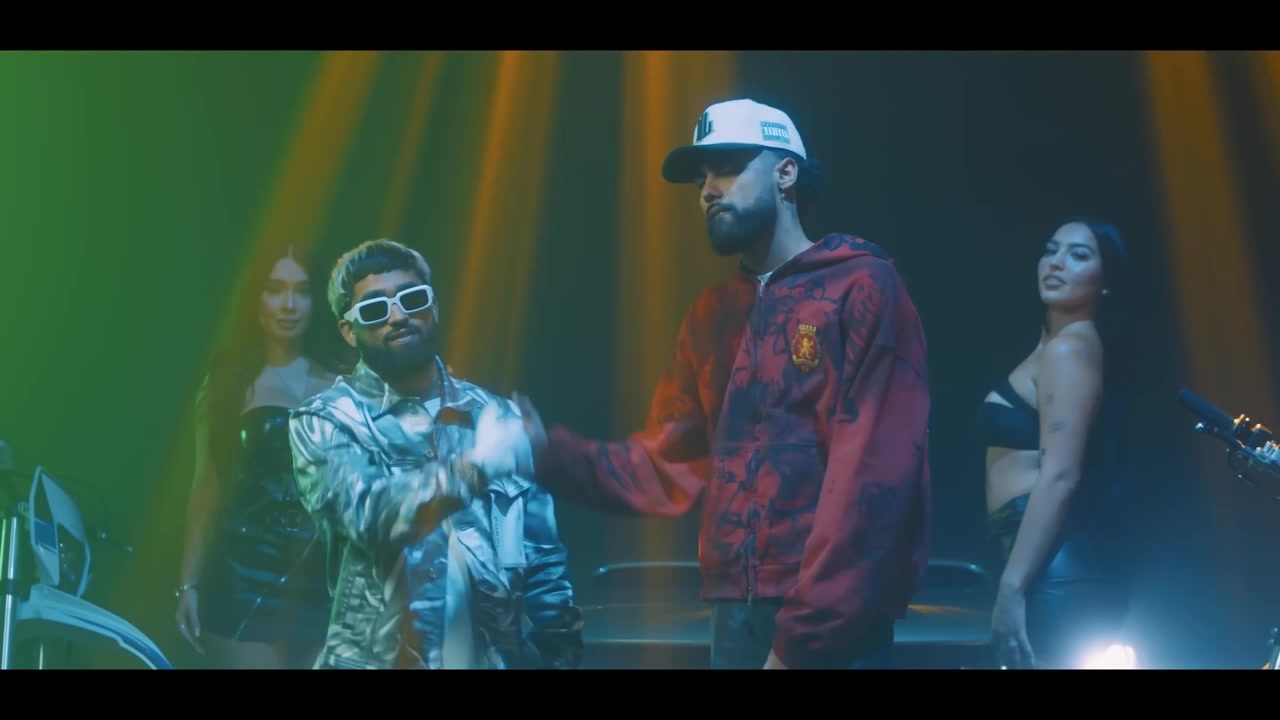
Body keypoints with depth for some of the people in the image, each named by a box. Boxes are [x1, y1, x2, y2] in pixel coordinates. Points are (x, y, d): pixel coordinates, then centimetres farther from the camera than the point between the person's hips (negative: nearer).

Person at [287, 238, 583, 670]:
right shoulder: (327, 422, -3)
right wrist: (473, 469, -35)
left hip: (492, 659, 2)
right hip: (376, 660, -2)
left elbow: (541, 561, 5)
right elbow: (370, 513, -21)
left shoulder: (495, 417, 4)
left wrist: (561, 656, -2)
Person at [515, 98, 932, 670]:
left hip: (831, 625, -7)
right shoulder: (711, 318, 16)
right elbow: (671, 464, 12)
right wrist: (553, 454, -4)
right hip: (736, 615, 7)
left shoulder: (860, 289, -7)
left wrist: (804, 636, -18)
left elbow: (873, 476, -15)